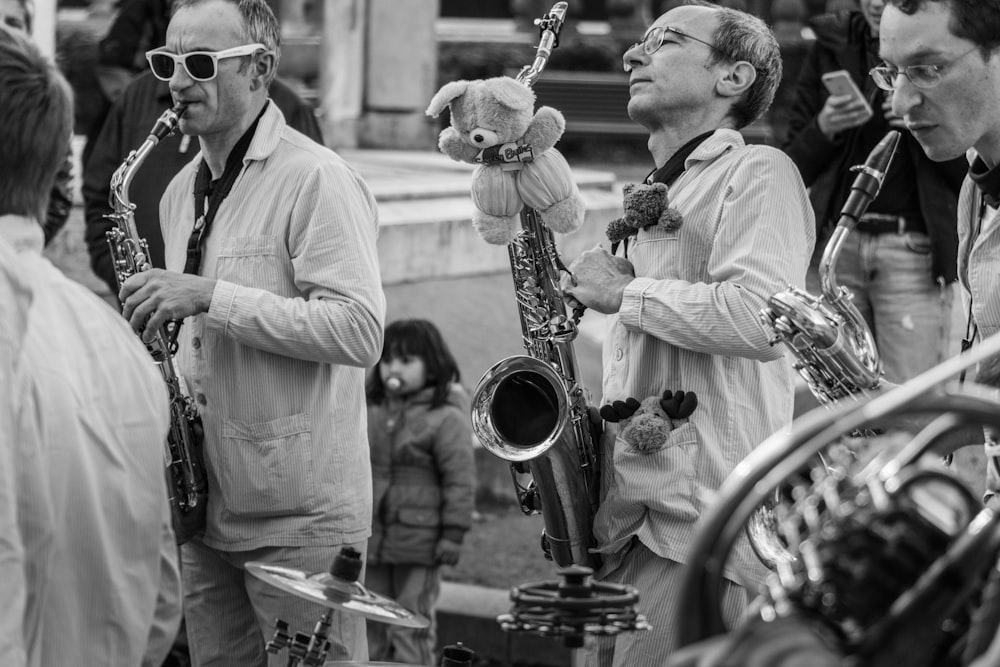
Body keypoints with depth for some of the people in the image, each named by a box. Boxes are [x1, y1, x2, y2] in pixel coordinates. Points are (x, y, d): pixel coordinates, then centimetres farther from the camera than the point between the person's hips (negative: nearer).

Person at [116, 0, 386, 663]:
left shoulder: (317, 179, -12)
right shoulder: (182, 192, 14)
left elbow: (360, 332, -22)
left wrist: (210, 297, -23)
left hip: (300, 515, -8)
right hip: (206, 509, 8)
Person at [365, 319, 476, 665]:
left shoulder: (446, 419, -9)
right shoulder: (371, 412, 10)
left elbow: (460, 480, -11)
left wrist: (453, 533, -14)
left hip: (418, 543, -6)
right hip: (371, 538, 6)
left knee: (412, 626, 0)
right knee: (371, 625, 10)